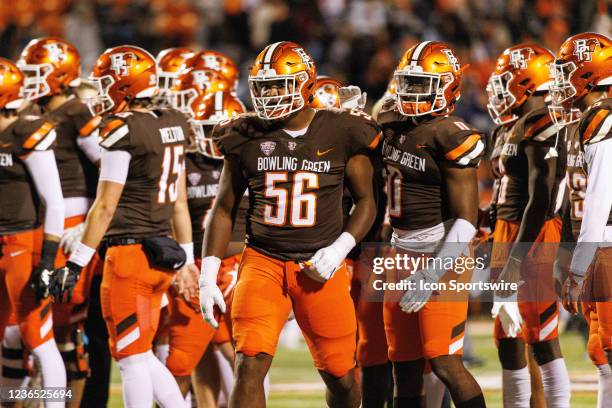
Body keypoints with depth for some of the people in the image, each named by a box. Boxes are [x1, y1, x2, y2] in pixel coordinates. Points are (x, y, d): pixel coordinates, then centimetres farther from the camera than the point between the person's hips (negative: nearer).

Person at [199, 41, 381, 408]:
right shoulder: (247, 137, 3)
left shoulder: (341, 133, -2)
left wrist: (340, 248, -9)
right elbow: (225, 208, 11)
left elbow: (367, 200, 7)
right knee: (250, 365, -16)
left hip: (319, 267, 0)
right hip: (262, 262, 0)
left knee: (340, 375, 6)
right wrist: (208, 275, 4)